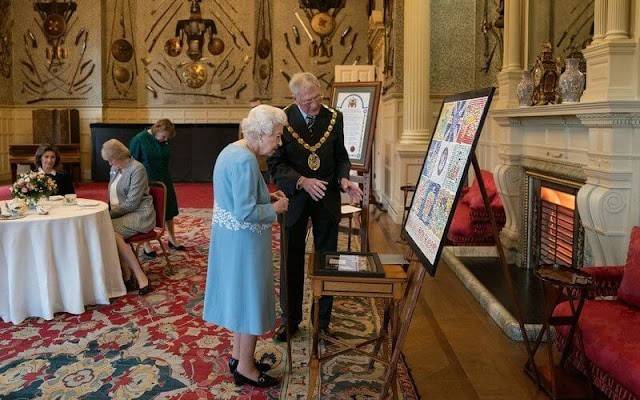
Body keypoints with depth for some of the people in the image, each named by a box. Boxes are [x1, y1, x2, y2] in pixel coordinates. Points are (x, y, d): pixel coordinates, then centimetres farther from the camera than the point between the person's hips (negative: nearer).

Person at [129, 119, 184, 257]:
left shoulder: (164, 141, 0)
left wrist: (167, 179, 12)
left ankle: (172, 240, 31)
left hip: (164, 182, 5)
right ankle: (146, 245, 19)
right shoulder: (139, 140, -15)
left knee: (169, 210, 13)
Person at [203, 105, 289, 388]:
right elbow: (245, 212, -28)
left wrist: (266, 197, 8)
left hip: (231, 237, 10)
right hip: (244, 241, -10)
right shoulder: (245, 160, -24)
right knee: (250, 298, 3)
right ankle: (245, 368, 18)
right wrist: (275, 208, -13)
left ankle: (238, 356, 34)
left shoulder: (232, 150, 8)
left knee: (239, 295, 20)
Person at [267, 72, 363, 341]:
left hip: (327, 198, 2)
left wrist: (343, 179, -13)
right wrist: (302, 181, -26)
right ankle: (290, 319, 27)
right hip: (295, 197, -2)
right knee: (292, 261, 10)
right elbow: (275, 164, -11)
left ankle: (324, 320, 25)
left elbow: (341, 156, 7)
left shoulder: (334, 118, -2)